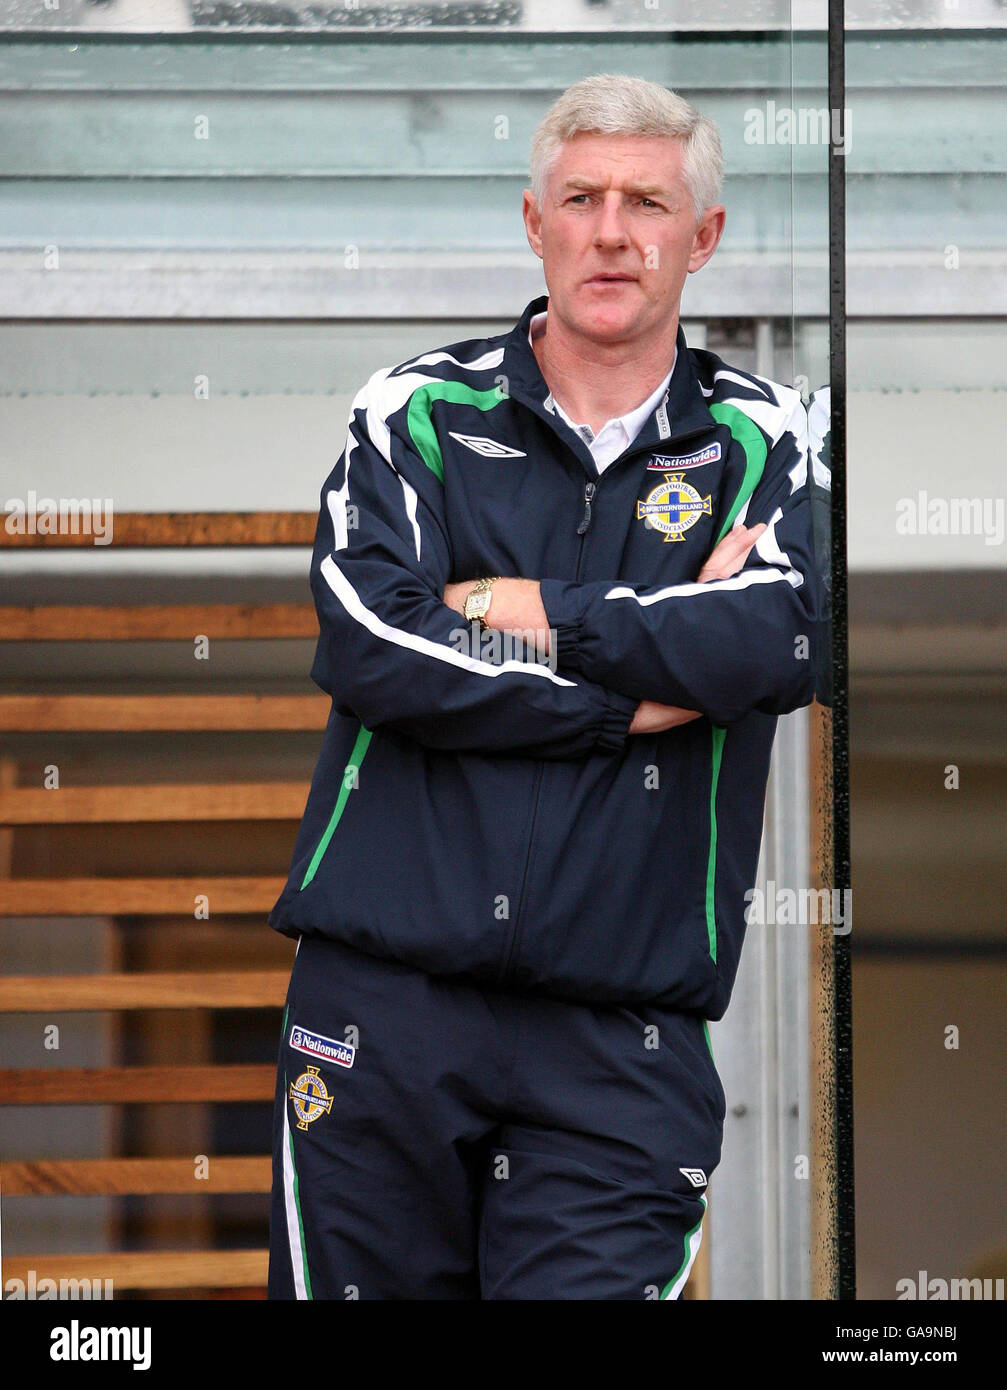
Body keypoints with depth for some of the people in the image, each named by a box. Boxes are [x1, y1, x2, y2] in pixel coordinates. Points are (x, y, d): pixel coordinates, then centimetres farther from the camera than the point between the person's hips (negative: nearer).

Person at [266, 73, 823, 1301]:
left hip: (619, 1038, 0)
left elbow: (780, 643, -10)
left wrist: (532, 612, -6)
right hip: (381, 1001, 0)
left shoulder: (764, 444, 10)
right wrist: (645, 687, -8)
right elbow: (364, 645, -9)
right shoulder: (417, 412, 8)